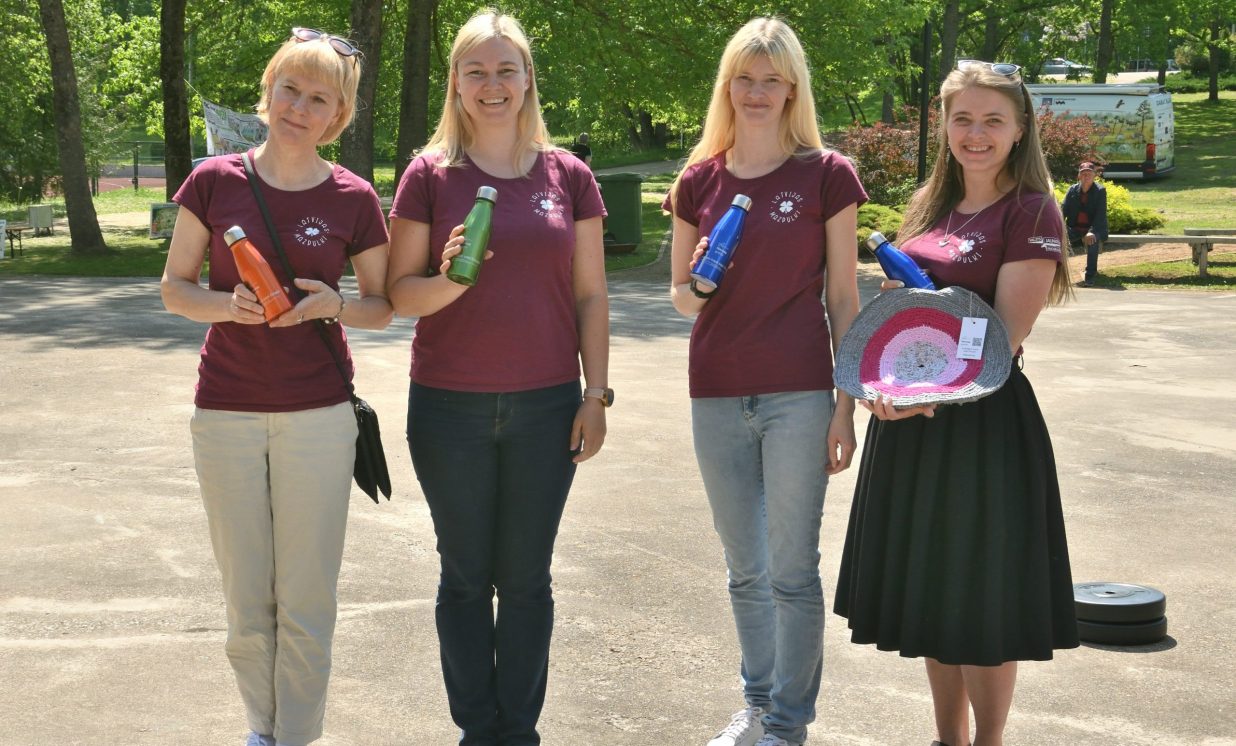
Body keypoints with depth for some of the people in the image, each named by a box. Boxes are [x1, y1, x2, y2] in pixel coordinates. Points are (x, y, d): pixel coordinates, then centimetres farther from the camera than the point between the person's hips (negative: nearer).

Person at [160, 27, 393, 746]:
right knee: (247, 599, 11)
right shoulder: (215, 182, -1)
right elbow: (175, 286, 5)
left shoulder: (353, 198, -2)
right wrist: (227, 304, -15)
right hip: (226, 412, 1)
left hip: (319, 415, -1)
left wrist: (333, 303, -15)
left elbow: (383, 306, 6)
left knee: (307, 601, 3)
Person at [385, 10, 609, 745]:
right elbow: (400, 292, 0)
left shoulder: (568, 175, 4)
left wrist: (597, 394, 1)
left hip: (545, 407, 1)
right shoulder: (430, 175, 0)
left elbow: (591, 295, 6)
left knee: (526, 577, 7)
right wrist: (450, 279, -20)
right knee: (466, 576, 8)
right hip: (450, 409, -1)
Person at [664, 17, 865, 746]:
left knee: (793, 569, 2)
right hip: (717, 396, 4)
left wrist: (847, 403, -5)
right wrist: (696, 288, -10)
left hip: (798, 395, -3)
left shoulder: (826, 175, -2)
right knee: (745, 570, 14)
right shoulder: (699, 182, 6)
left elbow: (843, 298, -1)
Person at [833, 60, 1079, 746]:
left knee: (981, 597, 3)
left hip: (981, 420, -7)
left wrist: (929, 394, -26)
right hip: (907, 419, 7)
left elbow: (1005, 335, -16)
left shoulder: (1030, 214, -9)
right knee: (929, 587, 15)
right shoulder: (929, 208, 12)